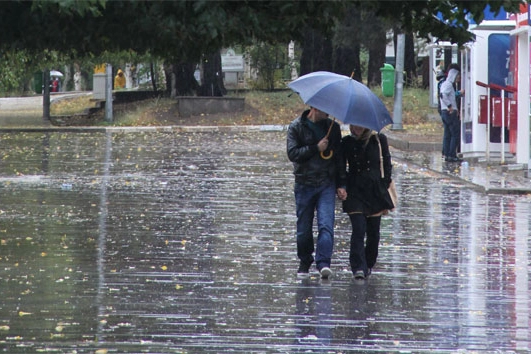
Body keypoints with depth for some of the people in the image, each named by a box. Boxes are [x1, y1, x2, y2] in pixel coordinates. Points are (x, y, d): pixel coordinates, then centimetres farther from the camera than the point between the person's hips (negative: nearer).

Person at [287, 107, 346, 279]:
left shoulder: (333, 127, 9)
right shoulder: (296, 127, 1)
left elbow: (339, 156, 12)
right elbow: (292, 153, -9)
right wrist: (316, 148, -14)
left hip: (327, 184, 1)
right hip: (304, 185, -1)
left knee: (326, 224, -14)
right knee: (304, 228, 6)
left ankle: (323, 263, -21)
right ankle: (304, 262, 23)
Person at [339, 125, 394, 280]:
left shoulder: (379, 140, 3)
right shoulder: (347, 142, 4)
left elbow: (386, 166, 7)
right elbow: (341, 167, 8)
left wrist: (385, 187, 2)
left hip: (375, 191, 1)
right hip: (355, 193, -1)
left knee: (373, 233, 6)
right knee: (358, 230, -12)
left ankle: (369, 265, 23)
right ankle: (358, 267, -14)